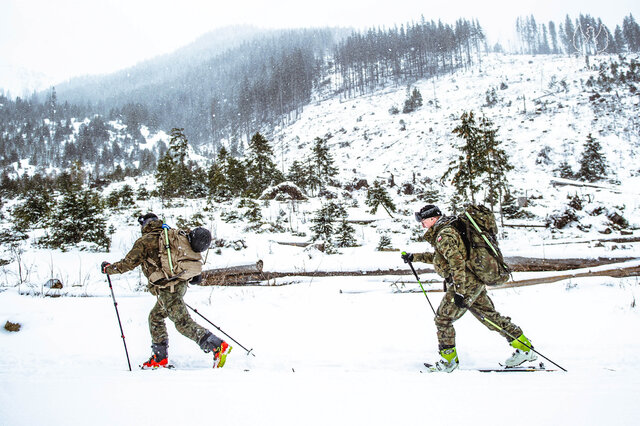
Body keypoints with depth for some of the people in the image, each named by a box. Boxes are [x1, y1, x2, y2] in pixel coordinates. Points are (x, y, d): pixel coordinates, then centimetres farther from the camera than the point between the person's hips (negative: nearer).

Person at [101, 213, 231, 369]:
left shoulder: (144, 241, -3)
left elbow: (128, 263, -2)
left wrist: (108, 268, 15)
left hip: (167, 288, -9)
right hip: (181, 284, 9)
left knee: (183, 322, -8)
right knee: (155, 316, 21)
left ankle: (218, 346, -17)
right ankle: (160, 358, 24)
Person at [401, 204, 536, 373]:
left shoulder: (444, 235, -15)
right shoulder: (445, 231, 18)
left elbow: (457, 262, -24)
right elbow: (437, 256, 33)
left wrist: (459, 291, -26)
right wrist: (414, 257, 31)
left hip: (464, 284, -10)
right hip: (476, 283, 10)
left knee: (442, 319, -1)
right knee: (491, 317, 14)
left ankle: (448, 360, 8)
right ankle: (525, 348, 18)